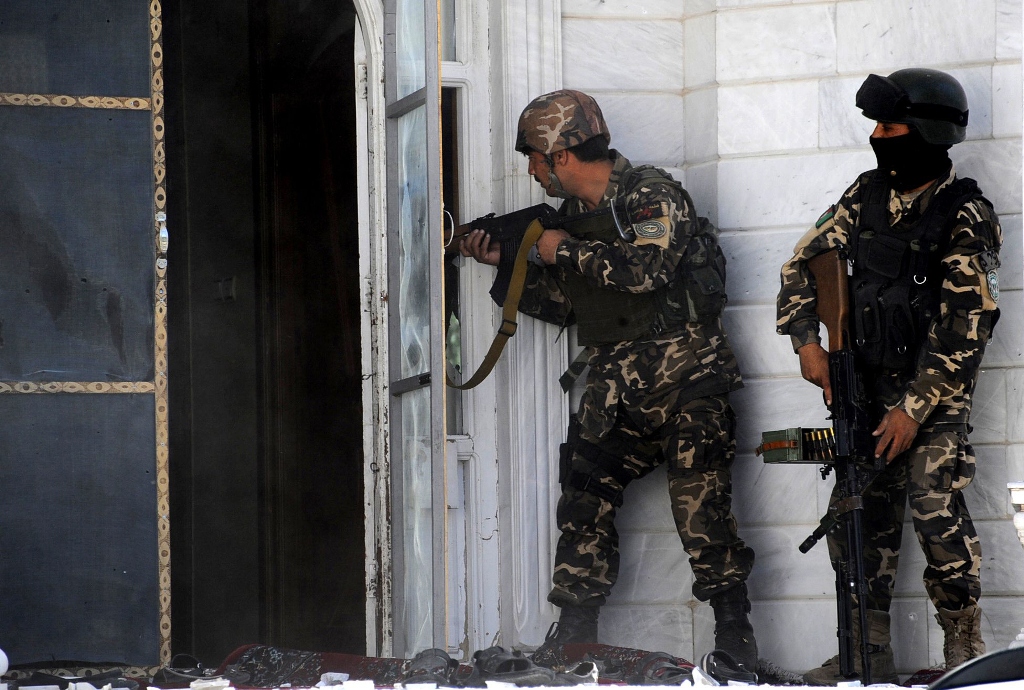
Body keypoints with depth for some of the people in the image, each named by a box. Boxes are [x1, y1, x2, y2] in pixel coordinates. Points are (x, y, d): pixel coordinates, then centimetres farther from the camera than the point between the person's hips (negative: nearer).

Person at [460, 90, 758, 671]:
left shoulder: (651, 195, -7)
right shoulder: (574, 215, 16)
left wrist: (565, 252, -13)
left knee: (702, 513, -10)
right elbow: (563, 305, 21)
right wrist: (505, 263, 11)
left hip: (685, 383, -7)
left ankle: (736, 645, -3)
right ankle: (573, 642, 5)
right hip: (616, 394, 7)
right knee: (585, 503, -1)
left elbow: (646, 266, -24)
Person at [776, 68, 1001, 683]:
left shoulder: (966, 218, -11)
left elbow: (965, 327, -14)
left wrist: (914, 407, -17)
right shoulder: (869, 194, 8)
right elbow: (805, 262, 15)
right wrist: (807, 341, 1)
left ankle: (966, 651, -4)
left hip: (934, 390, -6)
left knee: (936, 510, -14)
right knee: (861, 515, 4)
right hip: (868, 384, 6)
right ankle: (869, 653, 10)